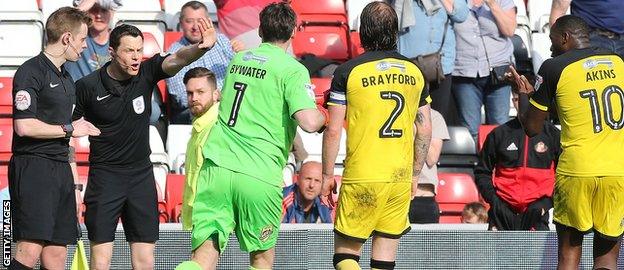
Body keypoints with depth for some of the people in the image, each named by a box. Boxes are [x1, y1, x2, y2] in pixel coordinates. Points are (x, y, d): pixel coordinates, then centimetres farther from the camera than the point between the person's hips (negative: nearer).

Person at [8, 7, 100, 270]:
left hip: (60, 168, 9)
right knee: (30, 248, -18)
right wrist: (69, 129, -7)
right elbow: (25, 126, -17)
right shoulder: (31, 72, -7)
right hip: (33, 167, -9)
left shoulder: (66, 78, 21)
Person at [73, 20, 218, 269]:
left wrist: (203, 47, -44)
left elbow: (177, 60, -21)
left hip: (141, 175, 3)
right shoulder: (88, 86, -9)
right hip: (104, 177, -3)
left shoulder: (147, 72, -4)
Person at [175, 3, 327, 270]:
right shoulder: (292, 69, -2)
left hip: (215, 168, 4)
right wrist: (323, 116, 8)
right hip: (258, 177, -4)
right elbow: (309, 122, -15)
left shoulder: (237, 60, 18)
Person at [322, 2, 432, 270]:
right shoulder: (414, 72, 7)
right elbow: (425, 130, 10)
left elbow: (333, 130, -7)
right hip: (401, 178, 4)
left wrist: (327, 174, 4)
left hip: (361, 179, -4)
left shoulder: (348, 72, -6)